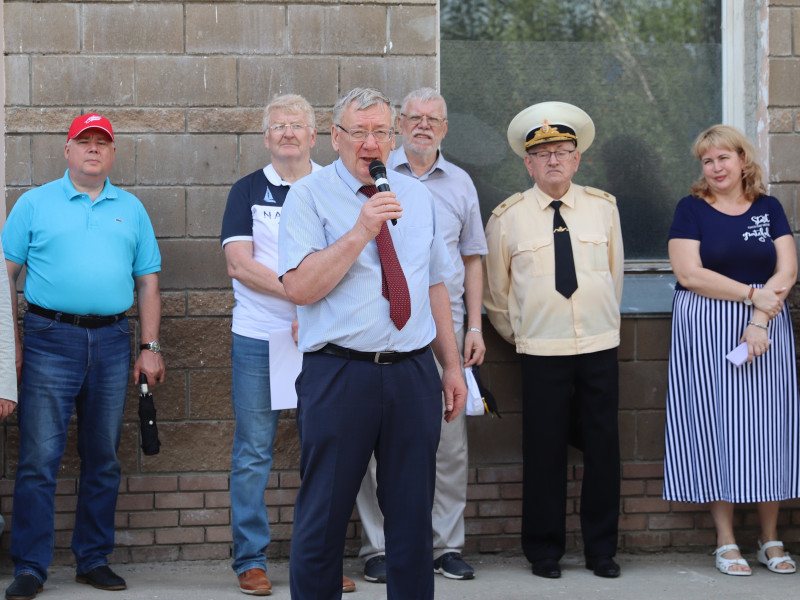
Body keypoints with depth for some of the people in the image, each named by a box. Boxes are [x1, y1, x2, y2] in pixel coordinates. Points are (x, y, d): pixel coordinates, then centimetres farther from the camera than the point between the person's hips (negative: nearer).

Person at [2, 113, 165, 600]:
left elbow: (148, 282, 13)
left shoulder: (131, 209, 14)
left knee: (104, 459, 8)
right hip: (50, 338, -3)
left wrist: (151, 348, 5)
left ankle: (94, 560, 18)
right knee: (39, 458, -7)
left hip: (111, 341, 3)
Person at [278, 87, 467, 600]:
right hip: (339, 375, -4)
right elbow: (300, 287, -13)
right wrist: (361, 231, -19)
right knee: (323, 519, 1)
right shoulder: (309, 196, -1)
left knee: (413, 515, 9)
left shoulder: (417, 196, 15)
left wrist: (452, 365, 13)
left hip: (414, 374, 4)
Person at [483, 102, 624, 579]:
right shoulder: (508, 217, 1)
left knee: (603, 449, 4)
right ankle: (545, 551, 12)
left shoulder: (603, 208, 7)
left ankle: (602, 549, 15)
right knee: (545, 451, 0)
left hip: (600, 347, 2)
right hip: (542, 352, -2)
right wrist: (515, 334, 13)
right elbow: (495, 290, 11)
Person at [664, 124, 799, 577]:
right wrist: (752, 293, -13)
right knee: (717, 426, -2)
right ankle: (726, 542, 3)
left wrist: (760, 320, -13)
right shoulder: (692, 209, 2)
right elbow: (690, 273, -9)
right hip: (707, 330, -2)